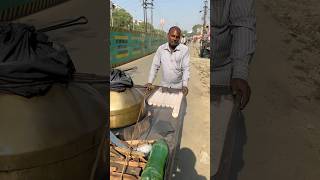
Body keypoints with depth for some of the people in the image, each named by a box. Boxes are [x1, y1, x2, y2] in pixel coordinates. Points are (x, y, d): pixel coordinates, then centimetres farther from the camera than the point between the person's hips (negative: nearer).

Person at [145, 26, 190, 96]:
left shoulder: (184, 49, -7)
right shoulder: (161, 48, -1)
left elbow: (186, 68, -8)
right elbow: (155, 66, 1)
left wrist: (185, 85, -18)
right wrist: (149, 82, -6)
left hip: (178, 87, -2)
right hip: (164, 86, 2)